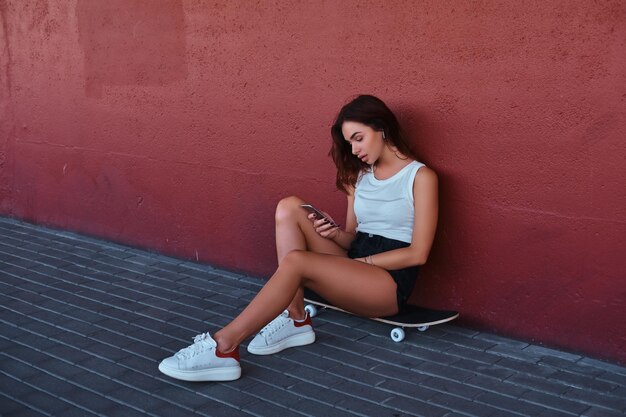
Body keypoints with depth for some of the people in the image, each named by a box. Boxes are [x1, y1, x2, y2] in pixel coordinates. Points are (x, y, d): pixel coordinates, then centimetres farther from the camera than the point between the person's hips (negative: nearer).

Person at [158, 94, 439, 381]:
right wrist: (334, 233, -9)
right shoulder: (360, 175, 17)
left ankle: (223, 347, -29)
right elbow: (352, 238, 14)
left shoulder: (420, 176, -3)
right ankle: (295, 320, -19)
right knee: (289, 207, -13)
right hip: (354, 271, 7)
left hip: (392, 280, -7)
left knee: (295, 261, -31)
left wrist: (362, 261, -12)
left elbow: (418, 254, -9)